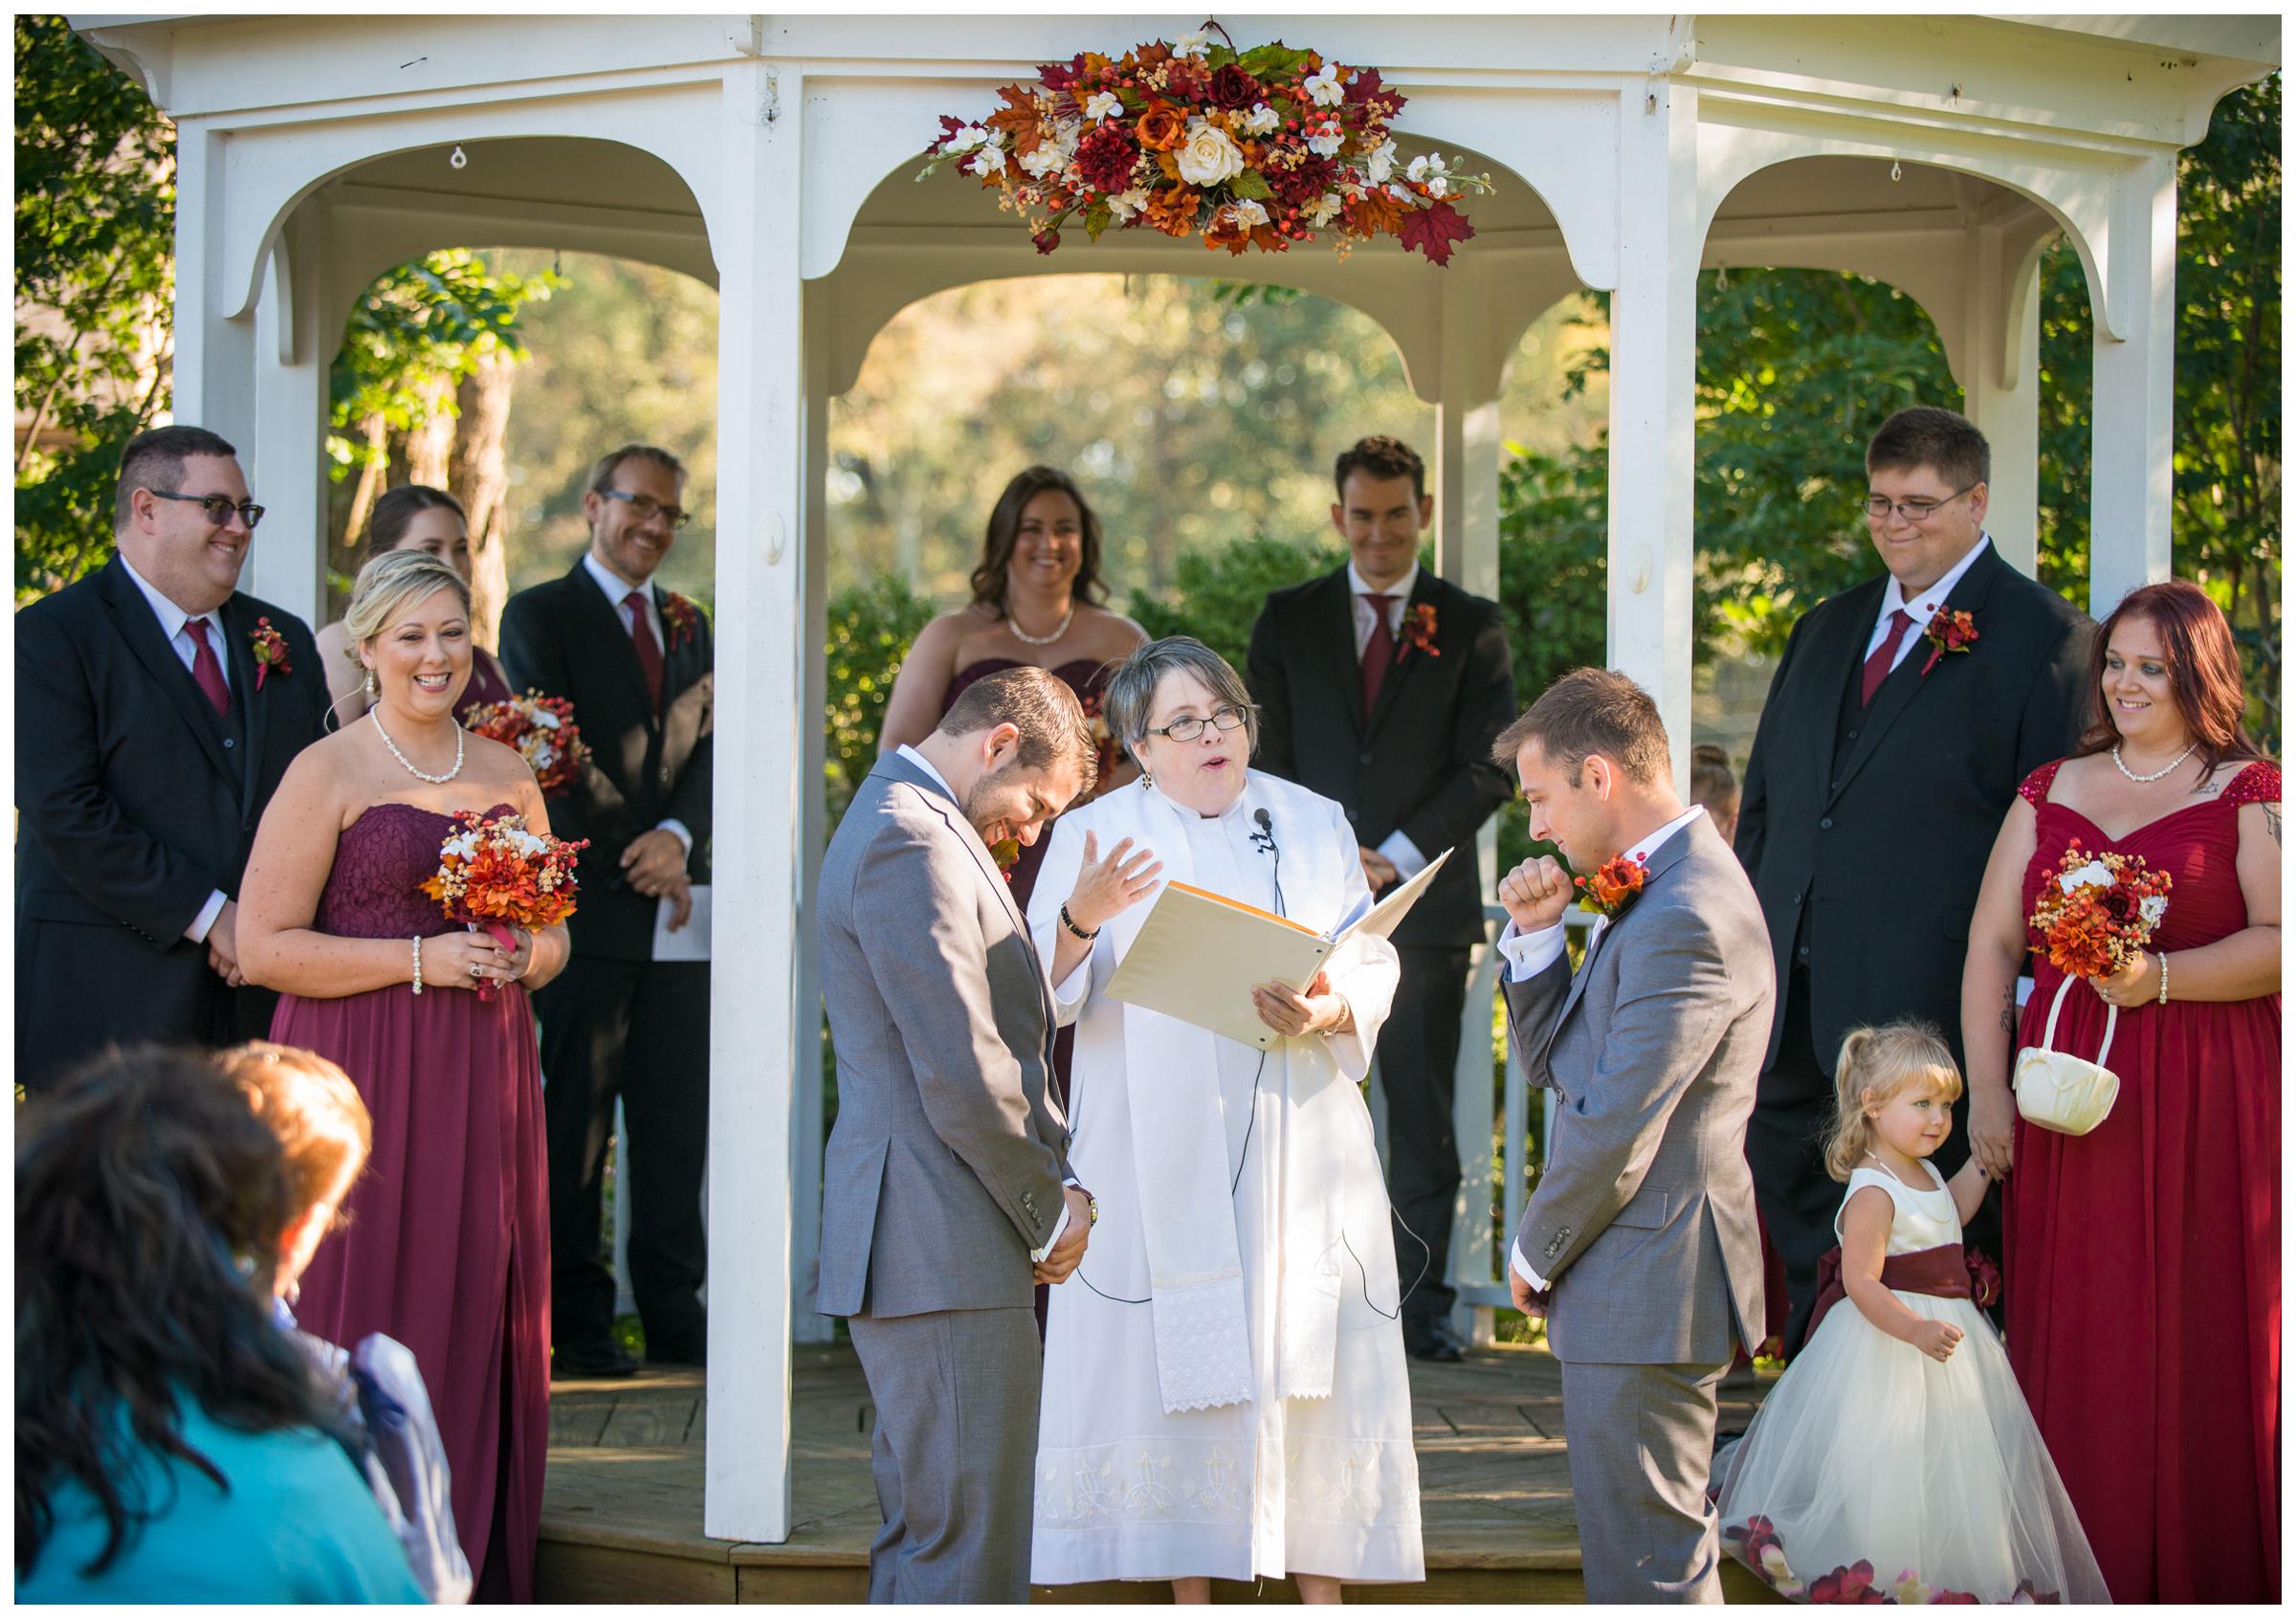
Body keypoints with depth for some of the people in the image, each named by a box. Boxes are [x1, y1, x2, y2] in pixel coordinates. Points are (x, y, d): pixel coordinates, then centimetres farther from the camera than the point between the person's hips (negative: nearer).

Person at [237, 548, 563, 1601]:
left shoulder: (506, 774, 13)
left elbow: (553, 937, 22)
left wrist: (522, 959, -2)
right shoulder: (328, 774, -3)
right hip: (363, 1080, -5)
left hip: (483, 1084, 5)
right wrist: (421, 960, -15)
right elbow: (265, 947, -9)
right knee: (366, 1318, -5)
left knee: (480, 1313, 4)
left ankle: (474, 1571, 11)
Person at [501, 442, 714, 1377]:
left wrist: (679, 836, -10)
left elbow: (709, 745, 10)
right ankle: (577, 1323, 2)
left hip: (676, 918, 5)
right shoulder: (539, 616, 2)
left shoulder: (688, 626, 20)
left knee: (676, 1123, 5)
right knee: (576, 1120, -2)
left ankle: (675, 1313, 11)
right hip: (589, 907, -5)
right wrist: (633, 860, -11)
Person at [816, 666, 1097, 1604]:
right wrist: (1050, 1207, -7)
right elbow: (962, 1074, -19)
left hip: (905, 1246, 11)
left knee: (922, 1537, 15)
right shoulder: (913, 844, -15)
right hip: (944, 1247, -11)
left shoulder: (895, 822, 20)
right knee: (969, 1551, -9)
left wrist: (1044, 1193, 13)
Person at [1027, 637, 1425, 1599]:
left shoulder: (1313, 826, 12)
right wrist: (1080, 921, -22)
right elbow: (1048, 999, -2)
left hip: (1298, 1150, 2)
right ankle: (1191, 1592, 3)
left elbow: (1374, 964, 7)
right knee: (1179, 1364, -4)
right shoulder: (1096, 835, 5)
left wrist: (1328, 1012, -15)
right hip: (1161, 1152, -2)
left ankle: (1321, 1585, 3)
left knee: (1307, 1357, -1)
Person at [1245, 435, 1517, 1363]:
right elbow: (1267, 755, 9)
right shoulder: (1289, 619, 11)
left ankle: (1424, 1302, 6)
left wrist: (1395, 855, -8)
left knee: (1423, 1111, 1)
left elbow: (1490, 767, 0)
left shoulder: (1471, 626, 7)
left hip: (1423, 897, -1)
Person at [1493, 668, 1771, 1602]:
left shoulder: (1684, 918, -20)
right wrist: (1535, 935, 2)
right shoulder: (1648, 892, 14)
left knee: (1646, 1563, -4)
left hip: (1646, 1289, -11)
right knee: (1655, 1549, 16)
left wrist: (1534, 1251, -8)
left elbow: (1616, 1127, -21)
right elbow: (1548, 1061, 17)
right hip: (1637, 1285, 11)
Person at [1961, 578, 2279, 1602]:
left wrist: (2163, 976, -20)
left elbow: (2278, 940, -9)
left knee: (2196, 1336, -2)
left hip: (2205, 1101, -4)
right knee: (2071, 1340, 2)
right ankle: (2083, 1568, 9)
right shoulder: (2050, 792, 13)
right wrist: (1986, 1092, 0)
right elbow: (1992, 944, 9)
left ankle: (2199, 1572, 6)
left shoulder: (2248, 793, 1)